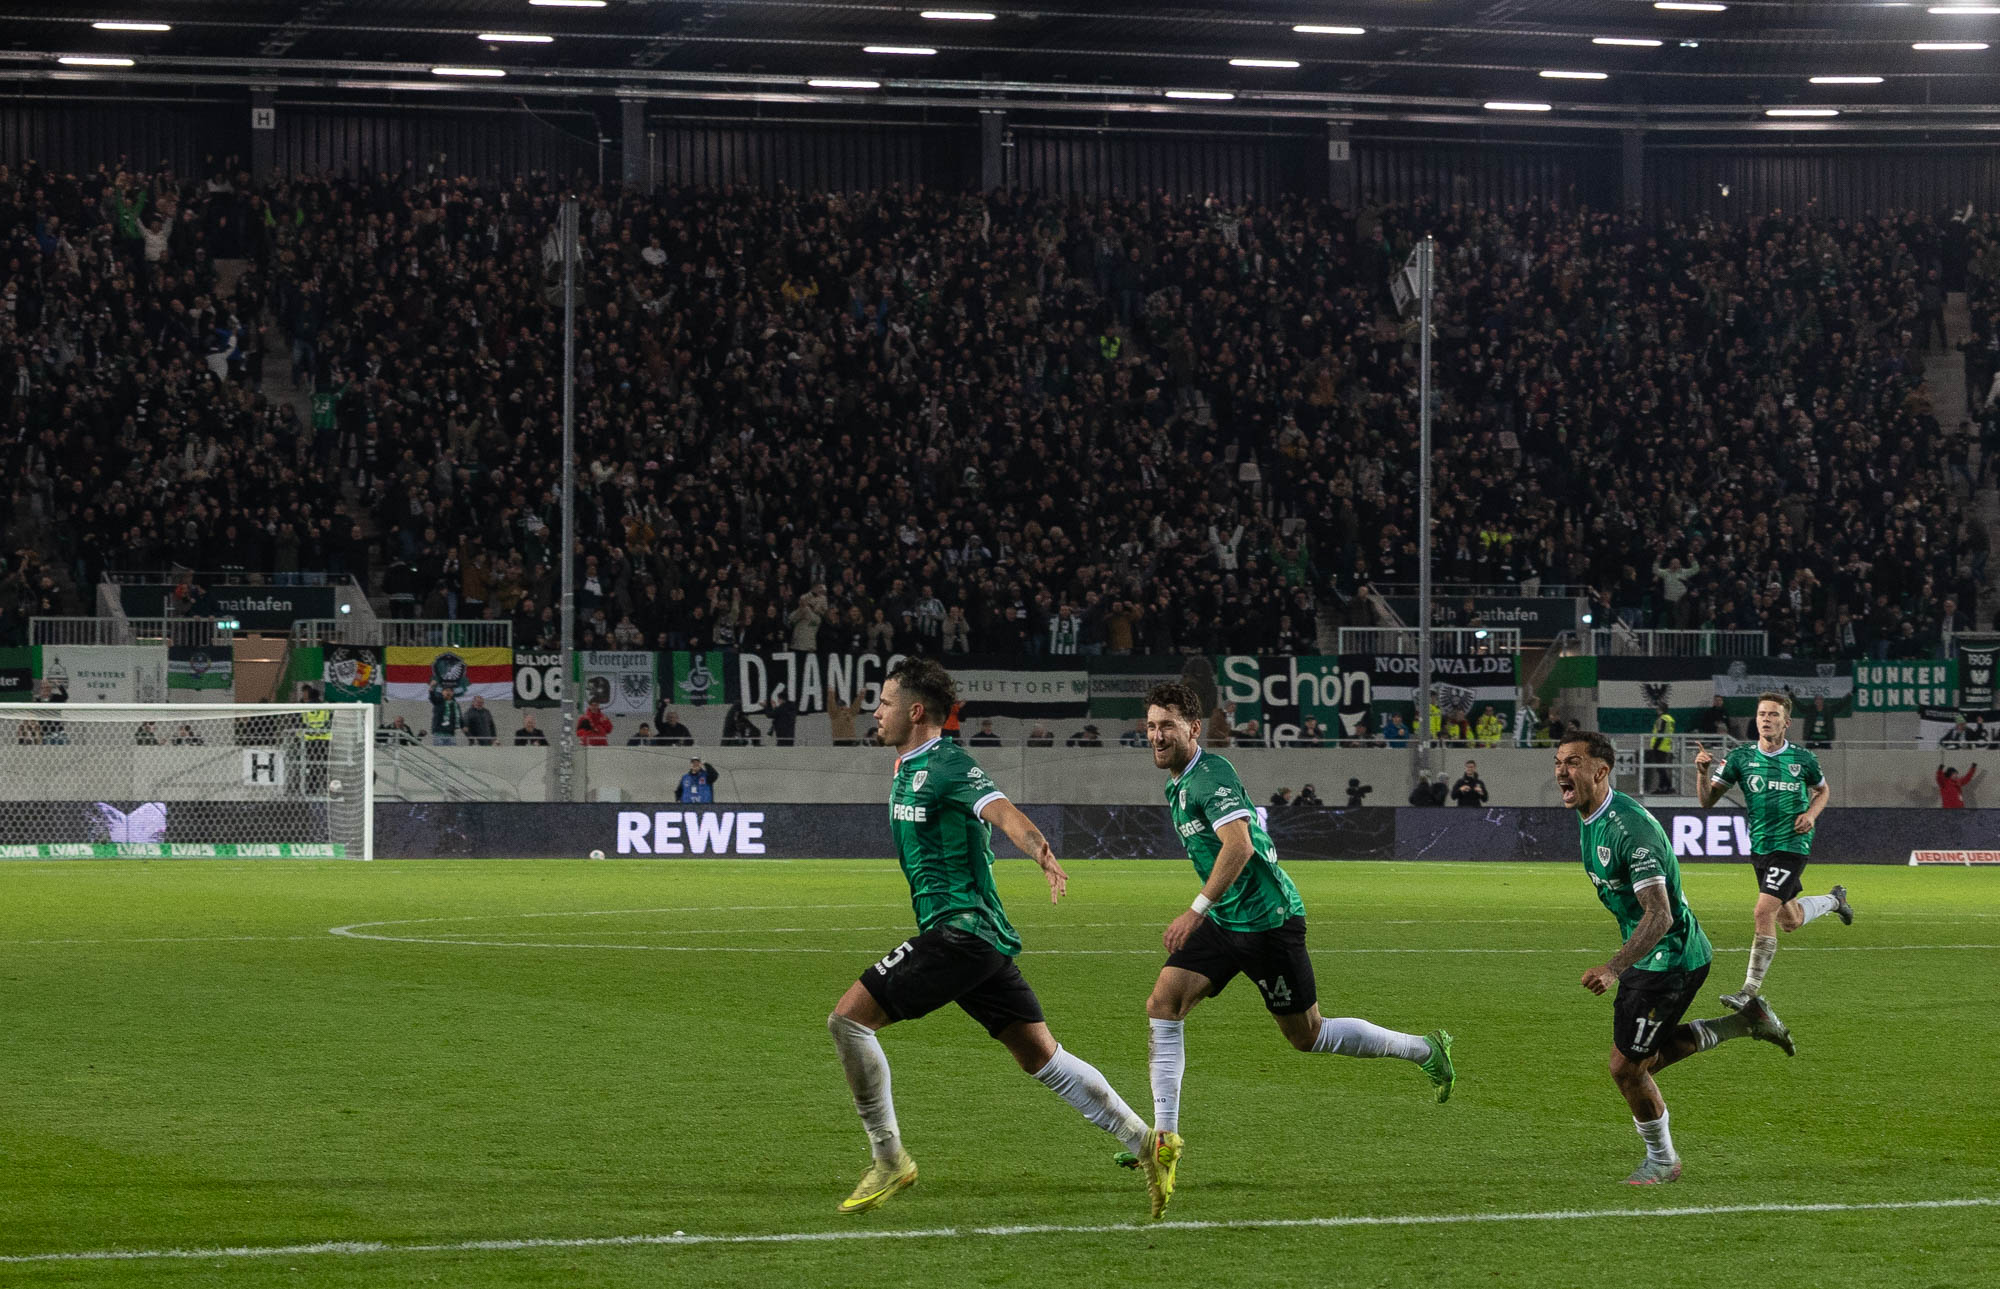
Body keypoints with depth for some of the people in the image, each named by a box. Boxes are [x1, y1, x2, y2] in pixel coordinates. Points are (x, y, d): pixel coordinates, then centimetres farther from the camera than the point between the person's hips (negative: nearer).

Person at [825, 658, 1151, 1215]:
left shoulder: (948, 765, -13)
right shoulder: (907, 767, 15)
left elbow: (1002, 810, -31)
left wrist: (1040, 852, -46)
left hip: (959, 932, -10)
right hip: (985, 938, 10)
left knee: (848, 1017, -12)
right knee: (1041, 1056, 11)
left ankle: (889, 1159, -7)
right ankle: (1147, 1142, 12)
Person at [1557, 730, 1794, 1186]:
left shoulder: (1629, 827, -29)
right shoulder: (1588, 820, 2)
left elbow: (1659, 916, -35)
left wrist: (1614, 969, -47)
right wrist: (1622, 965, 28)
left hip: (1670, 957, -10)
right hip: (1648, 956, 10)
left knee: (1626, 1066, -2)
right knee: (1646, 1056, 20)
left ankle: (1661, 1161, 20)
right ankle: (1747, 1022, 30)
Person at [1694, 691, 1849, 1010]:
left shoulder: (1803, 759, -5)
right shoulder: (1740, 757, -2)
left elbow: (1823, 789, 15)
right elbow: (1707, 801, -3)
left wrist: (1812, 813, -5)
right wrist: (1702, 772, -21)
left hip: (1791, 844, -5)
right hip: (1759, 847, 5)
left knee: (1764, 913, -18)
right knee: (1790, 920, 18)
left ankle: (1751, 991, -11)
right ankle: (1834, 900, 50)